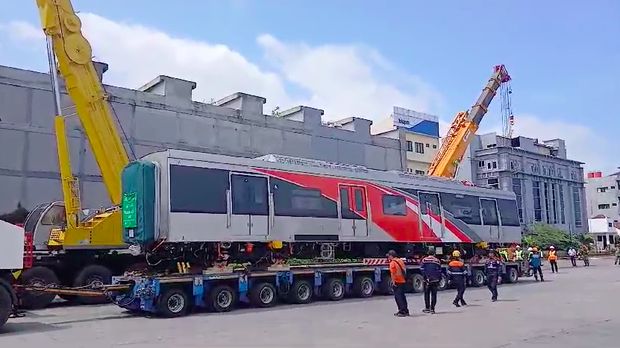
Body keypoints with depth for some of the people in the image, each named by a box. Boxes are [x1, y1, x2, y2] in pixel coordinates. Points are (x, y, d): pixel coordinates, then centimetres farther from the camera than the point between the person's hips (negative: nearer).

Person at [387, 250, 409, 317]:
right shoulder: (401, 261, 13)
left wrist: (393, 281, -16)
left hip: (397, 282, -8)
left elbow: (392, 273, -19)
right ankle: (405, 311, 20)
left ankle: (403, 311, -6)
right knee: (402, 296, 15)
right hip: (403, 281, 8)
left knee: (398, 296, -2)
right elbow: (404, 271, 17)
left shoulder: (392, 262, -11)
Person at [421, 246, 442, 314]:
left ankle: (427, 308, 12)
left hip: (427, 280, 0)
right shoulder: (437, 261, 0)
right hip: (435, 280, 0)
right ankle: (432, 309, 4)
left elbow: (422, 269, -9)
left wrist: (425, 277, -6)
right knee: (434, 295, 5)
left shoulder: (424, 260, -3)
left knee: (426, 294, 10)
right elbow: (439, 271, 4)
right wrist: (439, 280, 11)